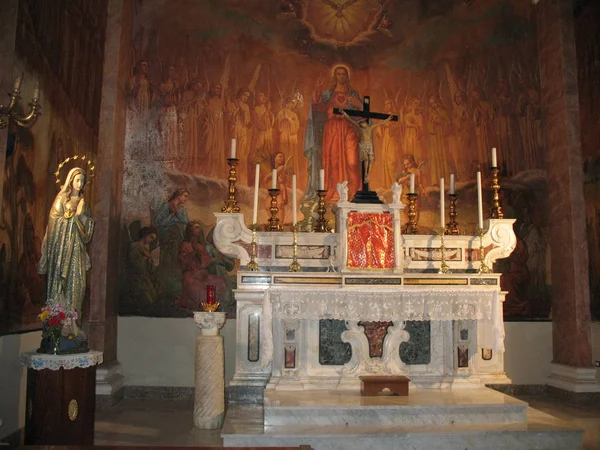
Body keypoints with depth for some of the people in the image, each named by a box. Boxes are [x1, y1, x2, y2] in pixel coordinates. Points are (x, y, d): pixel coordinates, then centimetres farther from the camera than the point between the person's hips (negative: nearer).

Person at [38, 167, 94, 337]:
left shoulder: (82, 201, 16)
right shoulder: (62, 198, 2)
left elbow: (88, 224, 9)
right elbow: (54, 220, -5)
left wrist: (81, 215, -6)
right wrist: (74, 215, -5)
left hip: (77, 245, 4)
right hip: (62, 244, -4)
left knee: (76, 280, 0)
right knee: (61, 280, -6)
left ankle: (73, 321, 2)